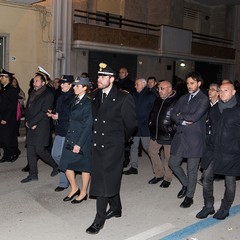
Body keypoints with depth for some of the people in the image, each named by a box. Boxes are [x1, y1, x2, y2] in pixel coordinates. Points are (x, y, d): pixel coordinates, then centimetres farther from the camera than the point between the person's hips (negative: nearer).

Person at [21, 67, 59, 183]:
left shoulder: (48, 95, -9)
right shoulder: (32, 94, 15)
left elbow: (43, 112, -15)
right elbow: (27, 109, 15)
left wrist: (30, 122, -13)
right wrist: (28, 122, -1)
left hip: (41, 127, -7)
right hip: (31, 127, 7)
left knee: (39, 150, -8)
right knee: (30, 151, 7)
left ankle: (56, 166, 15)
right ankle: (33, 175, 17)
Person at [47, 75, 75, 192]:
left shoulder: (74, 97, -14)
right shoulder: (61, 97, 14)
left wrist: (59, 116, -17)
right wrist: (52, 114, 3)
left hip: (68, 131, -9)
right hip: (60, 130, 9)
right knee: (55, 154, 12)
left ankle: (64, 183, 13)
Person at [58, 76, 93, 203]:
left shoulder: (88, 103, -14)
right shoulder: (75, 101, 10)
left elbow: (88, 125, -16)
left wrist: (79, 143, -18)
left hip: (82, 139, -7)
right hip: (70, 137, 7)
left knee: (84, 166, 7)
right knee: (66, 164, 8)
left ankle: (83, 193, 23)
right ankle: (74, 189, 27)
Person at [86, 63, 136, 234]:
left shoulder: (124, 98, -11)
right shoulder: (95, 95, 6)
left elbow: (131, 123, -4)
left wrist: (121, 139, 5)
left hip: (113, 146, -6)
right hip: (98, 144, 6)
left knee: (105, 180, -5)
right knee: (110, 178, 17)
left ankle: (99, 220, 4)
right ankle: (116, 208, 36)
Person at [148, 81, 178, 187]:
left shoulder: (176, 102, -15)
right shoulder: (158, 100, 8)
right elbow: (153, 113, 22)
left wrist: (172, 129, -17)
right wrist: (151, 124, 14)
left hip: (168, 135, -7)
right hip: (156, 133, 8)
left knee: (167, 157, 4)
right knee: (152, 151, 14)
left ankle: (167, 178, 23)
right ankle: (159, 174, 30)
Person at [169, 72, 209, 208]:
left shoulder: (204, 99, -7)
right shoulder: (183, 98, 13)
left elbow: (194, 117, -19)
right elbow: (174, 115, 6)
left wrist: (181, 115, -4)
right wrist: (184, 121, -12)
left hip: (194, 139, -6)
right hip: (180, 136, 6)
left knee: (192, 169, 3)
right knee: (173, 163, 11)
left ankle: (189, 196, 21)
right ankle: (186, 184, 36)